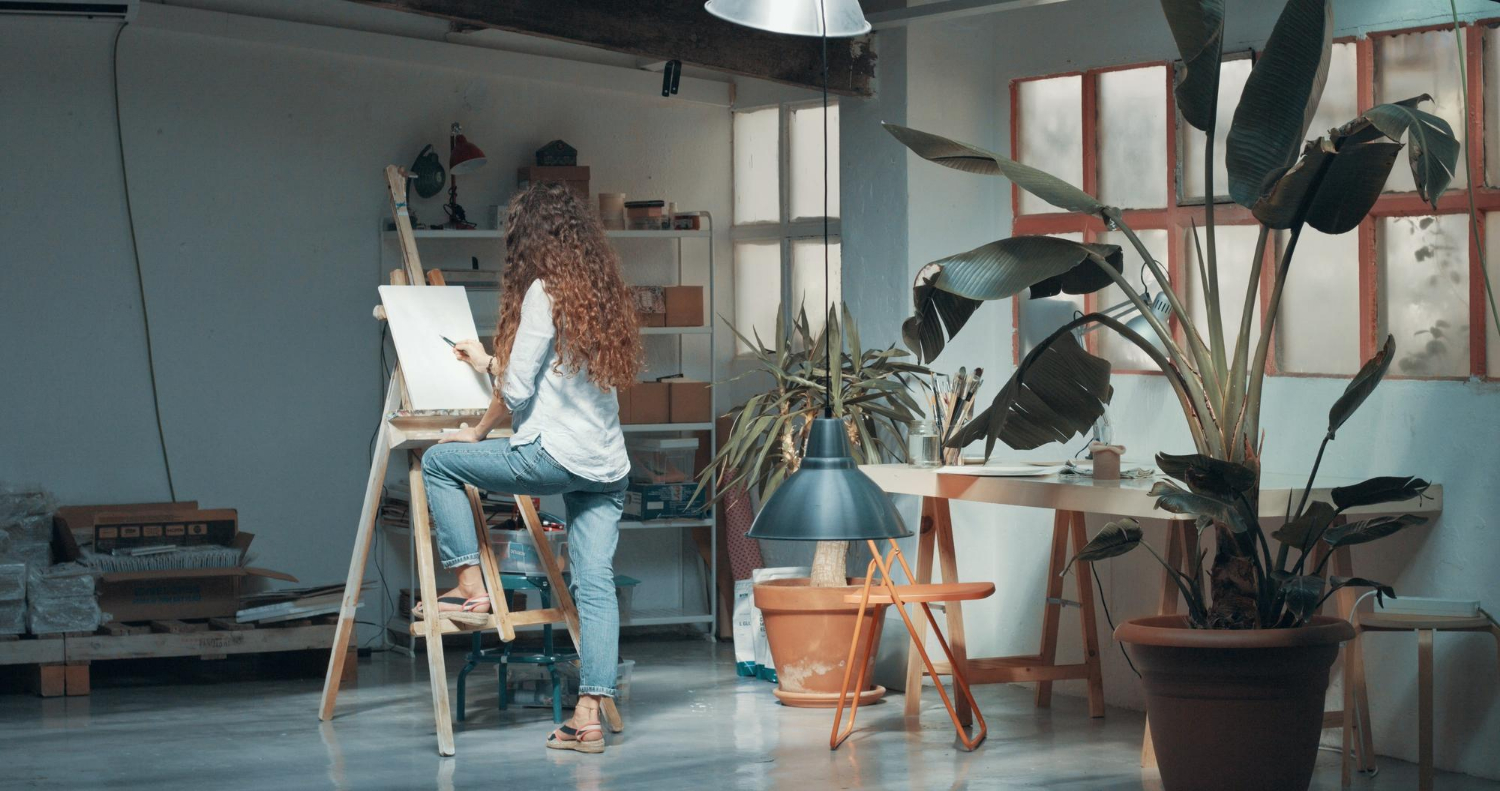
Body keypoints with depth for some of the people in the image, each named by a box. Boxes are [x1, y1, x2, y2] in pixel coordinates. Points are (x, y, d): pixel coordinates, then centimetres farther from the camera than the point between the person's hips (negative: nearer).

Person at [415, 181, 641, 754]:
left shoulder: (544, 292, -7)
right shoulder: (602, 292, 17)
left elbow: (518, 389, -8)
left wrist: (480, 431, 9)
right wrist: (488, 363, 39)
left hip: (556, 453, -8)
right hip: (608, 466, 8)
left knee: (439, 461, 9)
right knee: (595, 584, 1)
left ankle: (470, 585, 6)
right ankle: (589, 716, -5)